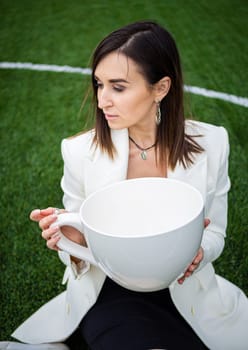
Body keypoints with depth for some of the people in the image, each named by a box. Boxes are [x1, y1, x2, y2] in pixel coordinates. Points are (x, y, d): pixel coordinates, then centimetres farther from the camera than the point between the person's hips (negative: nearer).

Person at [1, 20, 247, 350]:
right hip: (110, 291, -2)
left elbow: (215, 233, 1)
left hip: (187, 293, 3)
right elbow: (76, 241, -1)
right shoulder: (81, 151, -12)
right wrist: (73, 240, -24)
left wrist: (199, 252, -21)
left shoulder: (211, 144, -10)